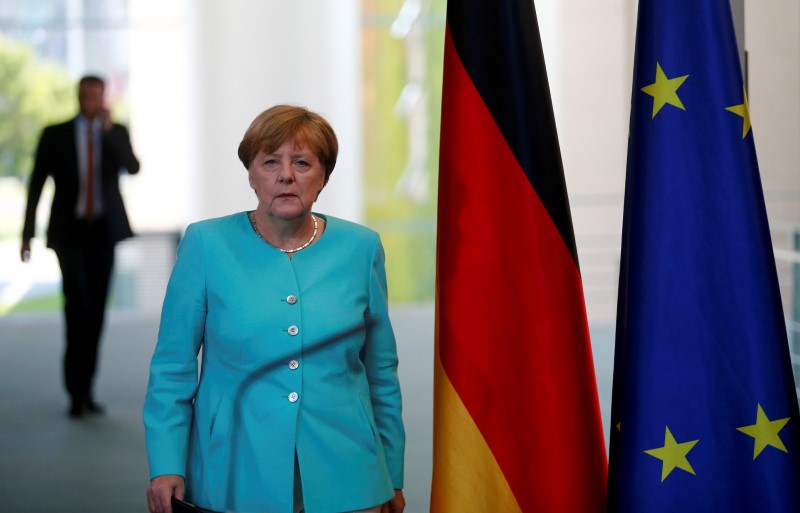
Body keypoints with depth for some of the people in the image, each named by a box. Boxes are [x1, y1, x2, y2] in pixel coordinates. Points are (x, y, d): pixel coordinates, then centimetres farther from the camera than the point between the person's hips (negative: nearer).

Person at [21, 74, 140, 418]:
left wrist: (109, 130, -23)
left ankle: (85, 390, 15)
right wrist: (27, 234, -1)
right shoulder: (55, 135, 1)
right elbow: (36, 184, 3)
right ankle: (76, 392, -13)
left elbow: (133, 168, -13)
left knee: (96, 312, 5)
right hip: (69, 233, -3)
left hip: (103, 234, 3)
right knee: (77, 304, -19)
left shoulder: (117, 133, 6)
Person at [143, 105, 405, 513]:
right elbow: (172, 367, -1)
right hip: (235, 480, -1)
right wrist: (166, 466, -8)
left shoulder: (360, 248, 2)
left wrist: (393, 477, 10)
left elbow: (381, 372, 9)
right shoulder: (206, 245, -3)